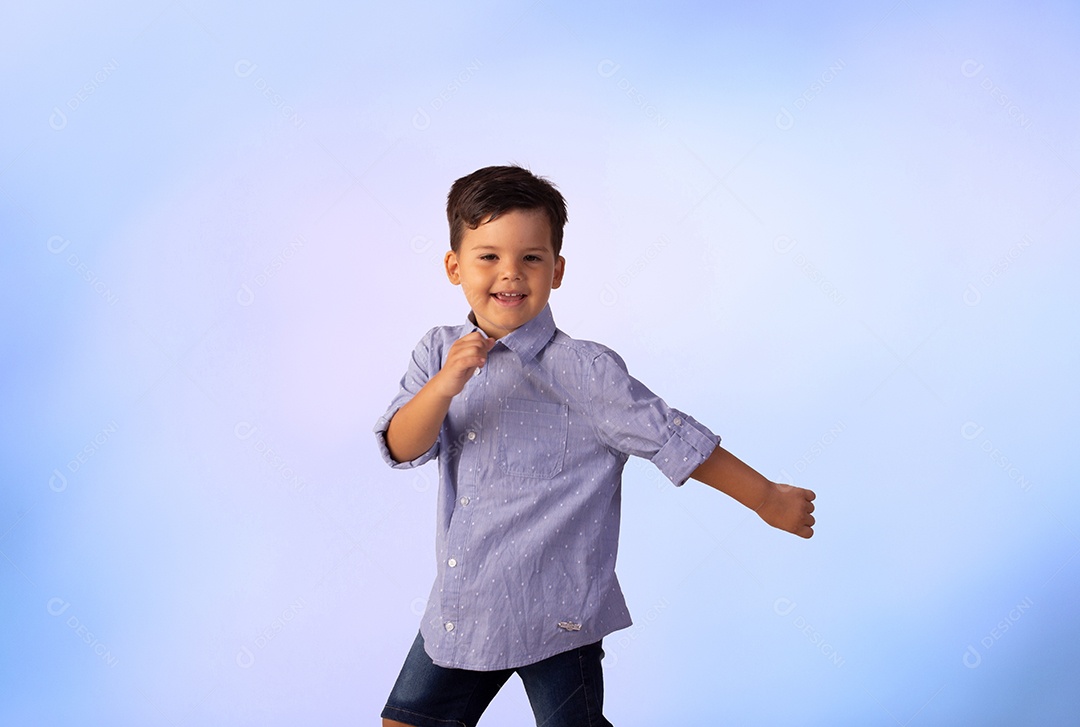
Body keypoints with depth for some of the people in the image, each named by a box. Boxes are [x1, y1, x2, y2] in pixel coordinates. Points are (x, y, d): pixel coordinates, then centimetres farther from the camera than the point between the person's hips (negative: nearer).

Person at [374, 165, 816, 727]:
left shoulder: (582, 370, -14)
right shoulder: (439, 352, 1)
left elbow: (672, 439, -9)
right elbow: (402, 449, -9)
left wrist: (768, 500, -6)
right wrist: (444, 386, -28)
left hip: (556, 618, -5)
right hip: (459, 611, 5)